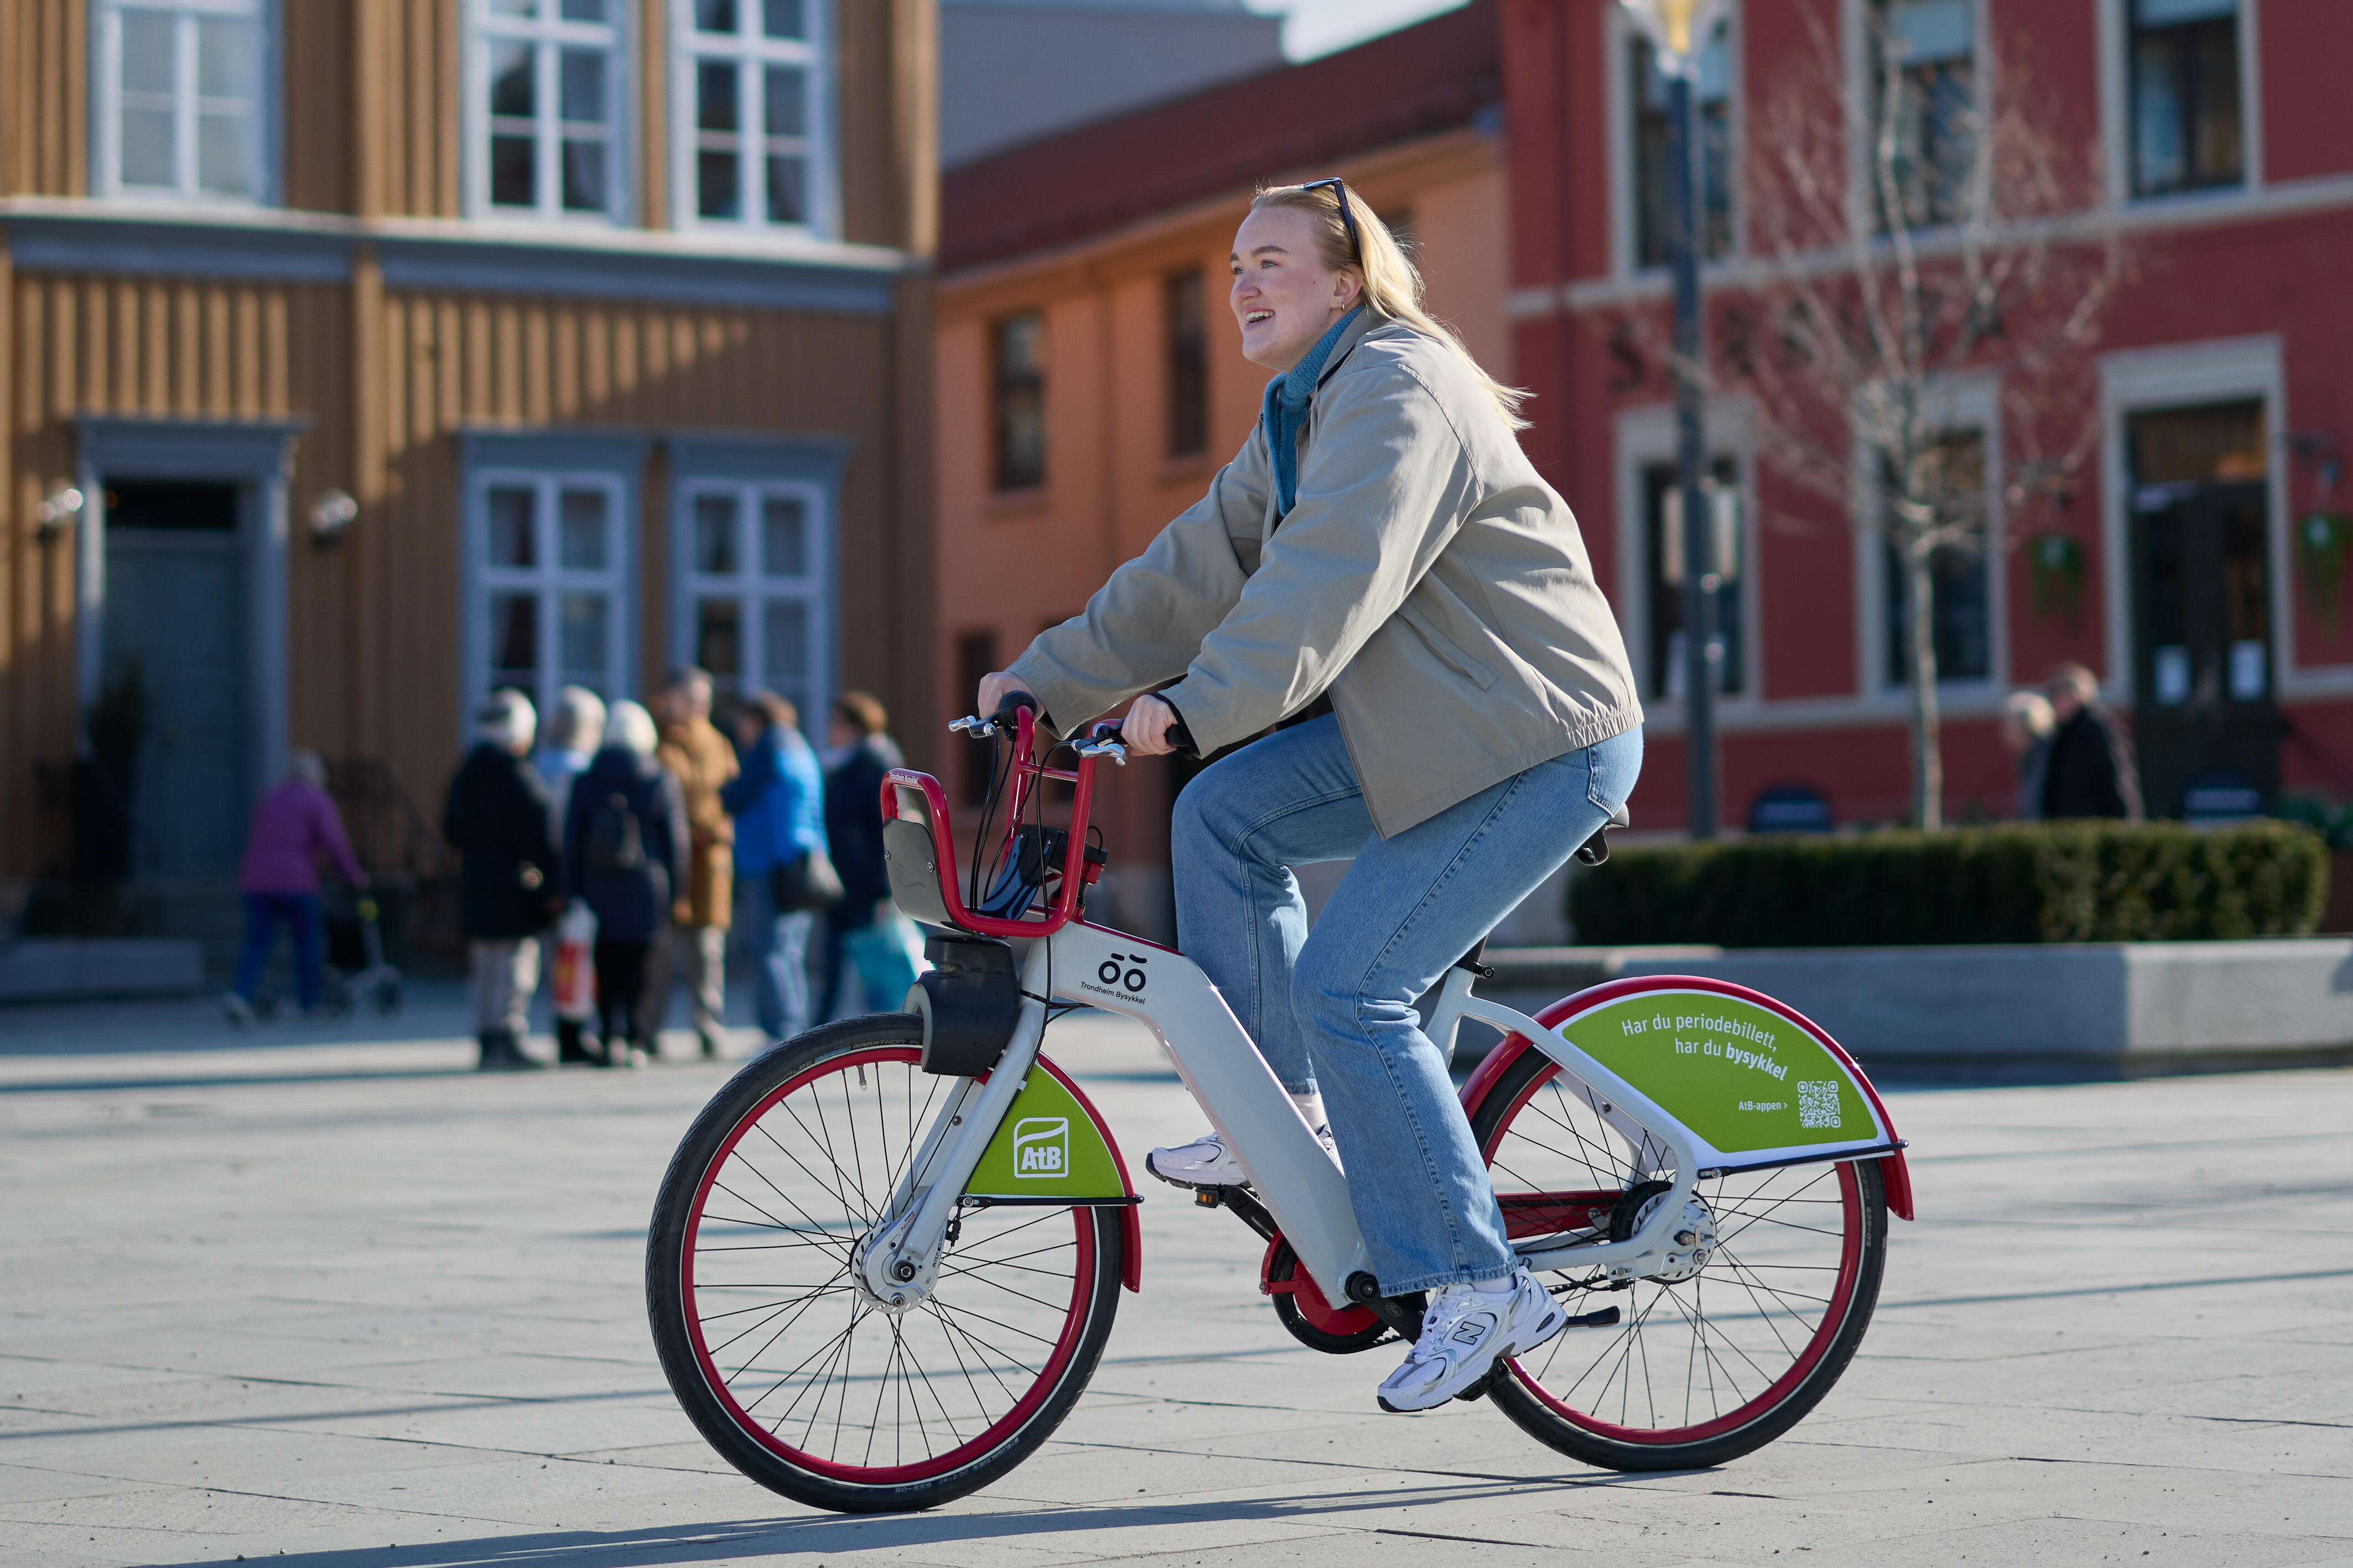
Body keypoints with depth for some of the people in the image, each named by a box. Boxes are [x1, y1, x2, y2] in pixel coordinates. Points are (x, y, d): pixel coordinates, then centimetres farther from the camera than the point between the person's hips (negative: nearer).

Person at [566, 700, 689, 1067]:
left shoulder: (585, 783, 2)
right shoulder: (662, 783, -2)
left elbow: (573, 841, 4)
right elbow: (676, 843, 0)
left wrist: (574, 890, 9)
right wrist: (674, 893, 6)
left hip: (599, 889, 1)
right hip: (646, 892, -1)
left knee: (607, 969, 6)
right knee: (637, 967, 5)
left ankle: (611, 1039, -3)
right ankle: (637, 1040, 4)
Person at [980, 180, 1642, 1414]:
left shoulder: (1398, 389, -16)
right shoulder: (1299, 417, 16)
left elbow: (1330, 581, -29)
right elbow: (1198, 567, 17)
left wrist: (1196, 706, -38)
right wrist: (1045, 683, 12)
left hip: (1539, 744, -9)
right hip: (1433, 728, 10)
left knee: (1349, 990, -13)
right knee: (1223, 815, -2)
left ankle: (1478, 1288, -6)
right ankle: (1277, 1114, 6)